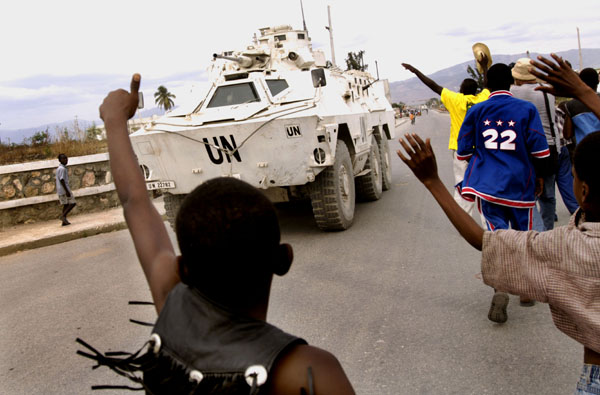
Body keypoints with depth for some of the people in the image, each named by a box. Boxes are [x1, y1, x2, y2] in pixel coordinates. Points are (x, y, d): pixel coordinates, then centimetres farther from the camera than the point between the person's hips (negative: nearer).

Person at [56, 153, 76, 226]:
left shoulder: (58, 168, 17)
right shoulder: (62, 169, -15)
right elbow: (62, 180, -22)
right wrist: (67, 191, -24)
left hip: (60, 190, 10)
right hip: (64, 189, -10)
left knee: (66, 204, 11)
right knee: (72, 203, -6)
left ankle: (64, 221, 10)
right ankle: (63, 215, -13)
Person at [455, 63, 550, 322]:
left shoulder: (476, 111, 2)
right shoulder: (526, 109, -2)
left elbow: (463, 151, 4)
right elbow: (539, 150, -5)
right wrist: (539, 176, 11)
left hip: (487, 184, 0)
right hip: (520, 184, 0)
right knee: (524, 235, 16)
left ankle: (500, 289, -22)